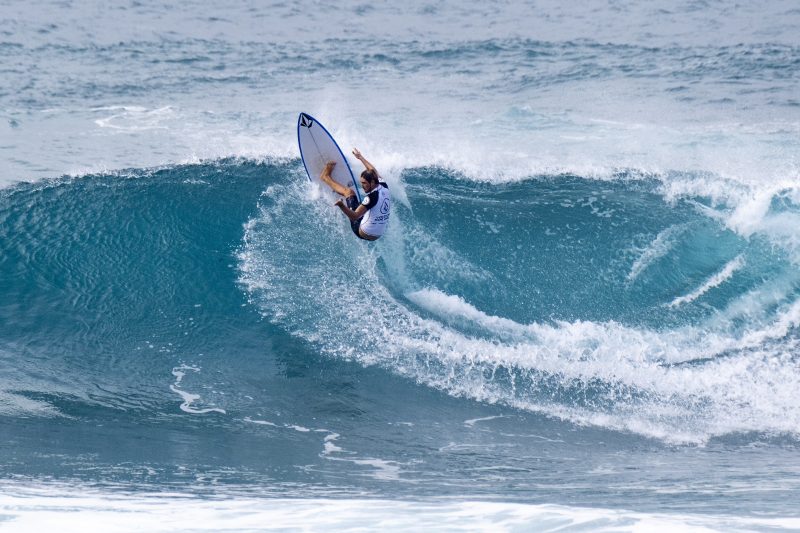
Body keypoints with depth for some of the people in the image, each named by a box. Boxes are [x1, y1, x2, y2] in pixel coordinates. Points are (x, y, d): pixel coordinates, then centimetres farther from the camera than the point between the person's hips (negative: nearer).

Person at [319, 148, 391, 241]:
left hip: (362, 233, -7)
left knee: (349, 192, 6)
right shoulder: (384, 187, -5)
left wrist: (342, 205, -51)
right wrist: (360, 157, 28)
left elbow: (355, 217, -35)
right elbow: (373, 172, 16)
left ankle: (326, 177, 25)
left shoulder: (372, 197, -27)